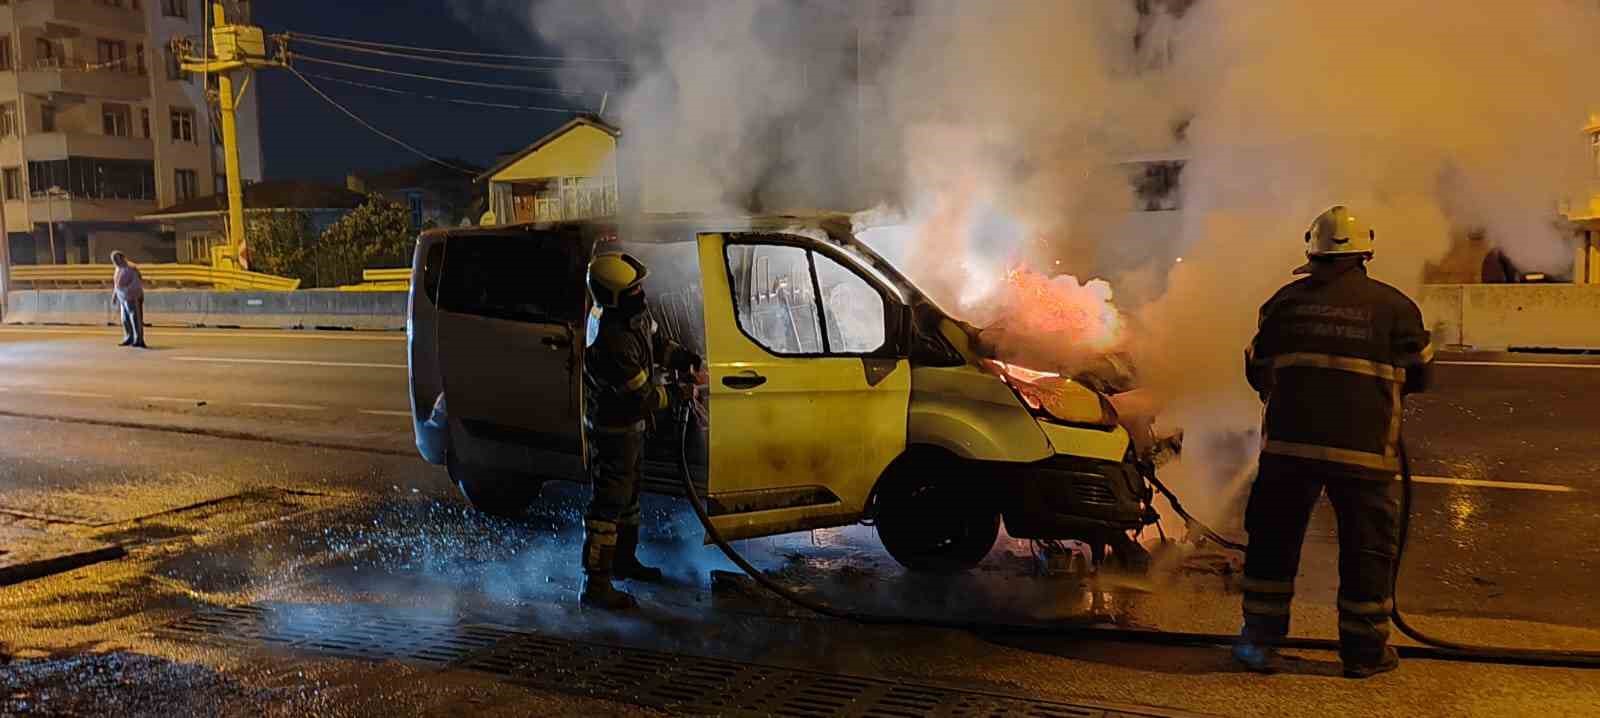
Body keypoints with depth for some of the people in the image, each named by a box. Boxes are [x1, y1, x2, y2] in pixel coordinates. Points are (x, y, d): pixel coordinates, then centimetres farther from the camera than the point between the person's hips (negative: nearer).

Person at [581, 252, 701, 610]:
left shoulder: (633, 313, -5)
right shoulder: (611, 342, -34)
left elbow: (655, 342, 16)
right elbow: (642, 396, -27)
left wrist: (686, 358, 2)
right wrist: (677, 394, -13)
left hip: (630, 424, 10)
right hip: (613, 430, -10)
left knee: (628, 495, 23)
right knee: (608, 505, -2)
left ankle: (624, 559, 40)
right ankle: (595, 585, 6)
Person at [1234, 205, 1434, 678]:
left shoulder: (1286, 300, 6)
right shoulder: (1393, 305, 1)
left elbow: (1257, 370, 12)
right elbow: (1419, 374, 9)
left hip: (1289, 441, 2)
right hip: (1363, 446, -1)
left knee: (1274, 539, 12)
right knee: (1367, 548, 12)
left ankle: (1260, 640, 17)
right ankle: (1364, 650, 21)